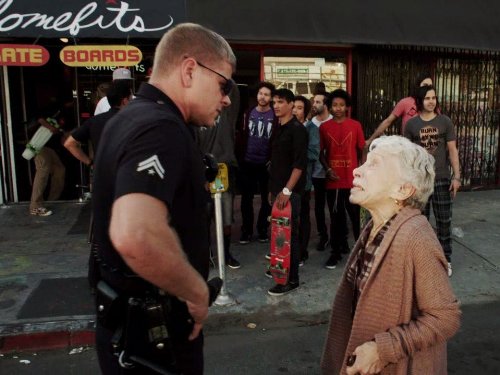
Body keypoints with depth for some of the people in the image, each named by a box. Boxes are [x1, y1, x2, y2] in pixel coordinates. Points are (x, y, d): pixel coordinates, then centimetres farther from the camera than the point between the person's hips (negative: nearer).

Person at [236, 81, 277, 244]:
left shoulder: (275, 116, -2)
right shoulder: (248, 114, 6)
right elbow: (241, 137, 5)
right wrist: (238, 158, -1)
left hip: (266, 164, -2)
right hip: (247, 163, 2)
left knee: (266, 199, 9)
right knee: (246, 198, 7)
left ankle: (263, 230, 23)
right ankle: (246, 231, 17)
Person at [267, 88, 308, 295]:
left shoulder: (297, 129, -11)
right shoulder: (278, 129, 14)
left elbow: (300, 163, -18)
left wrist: (287, 190, -22)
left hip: (290, 191, -8)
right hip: (277, 189, 8)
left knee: (290, 233, -4)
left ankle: (291, 279, 3)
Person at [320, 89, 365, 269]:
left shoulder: (355, 125, 1)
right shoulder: (324, 127, 4)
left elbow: (361, 151, 5)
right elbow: (321, 152, 10)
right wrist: (328, 169, -5)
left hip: (353, 181, -1)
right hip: (333, 181, 1)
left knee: (357, 217, 5)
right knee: (336, 218, 9)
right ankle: (336, 252, 19)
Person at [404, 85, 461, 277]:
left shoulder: (445, 122, 0)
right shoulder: (411, 124, 0)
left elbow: (452, 151, 0)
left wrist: (456, 176, -5)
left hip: (442, 179, 0)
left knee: (444, 221, 4)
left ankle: (446, 260, 16)